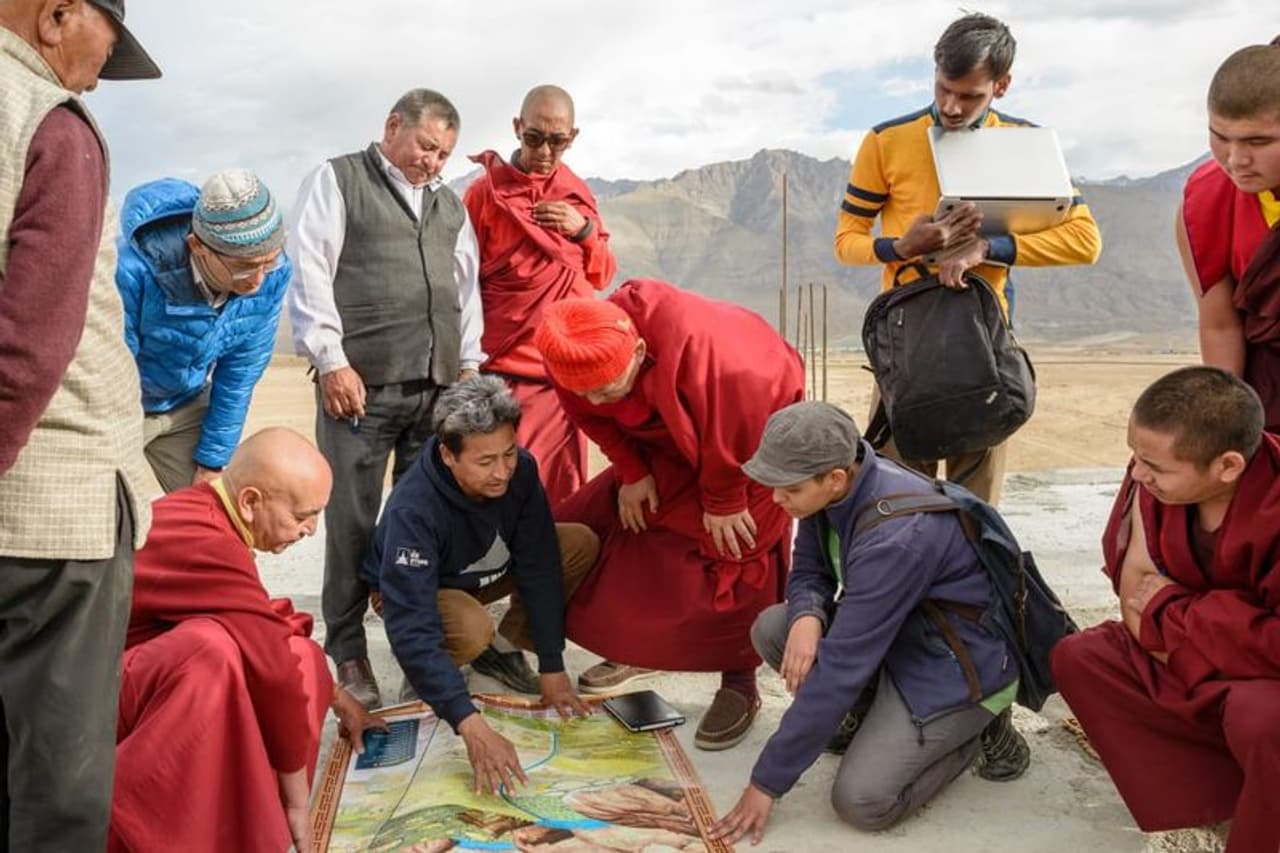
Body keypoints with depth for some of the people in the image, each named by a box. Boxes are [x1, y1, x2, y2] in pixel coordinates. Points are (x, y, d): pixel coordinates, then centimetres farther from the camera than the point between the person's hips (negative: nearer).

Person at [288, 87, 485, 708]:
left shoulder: (450, 205, 23)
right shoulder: (336, 181, 6)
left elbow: (467, 289, 22)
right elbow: (308, 273, -4)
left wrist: (469, 365, 13)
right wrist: (332, 361, -11)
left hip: (440, 389, 5)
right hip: (360, 384, -5)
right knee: (352, 524, 0)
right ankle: (348, 651, 12)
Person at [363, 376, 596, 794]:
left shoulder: (520, 470, -25)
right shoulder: (413, 510, -39)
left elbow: (538, 566, -18)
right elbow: (412, 630, -44)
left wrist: (552, 667, -19)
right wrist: (471, 725, -51)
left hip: (484, 571, 5)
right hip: (421, 589, -5)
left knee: (582, 545, -16)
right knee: (473, 630, -39)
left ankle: (504, 648, 0)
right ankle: (426, 674, -3)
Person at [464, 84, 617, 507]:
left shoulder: (578, 194, 11)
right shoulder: (486, 191, -3)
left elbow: (602, 276, 14)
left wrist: (585, 230, -4)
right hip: (506, 368, -4)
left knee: (562, 485, 8)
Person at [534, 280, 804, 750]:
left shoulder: (702, 356, -45)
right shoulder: (578, 359, -26)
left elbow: (732, 439, -29)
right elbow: (591, 416, -5)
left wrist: (723, 503, -17)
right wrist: (632, 474, -6)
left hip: (753, 433, -6)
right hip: (668, 438, 6)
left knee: (735, 552, -12)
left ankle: (739, 686, 4)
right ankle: (640, 648, 25)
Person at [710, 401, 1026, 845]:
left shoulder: (895, 535, -35)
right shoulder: (830, 488, -11)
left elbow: (841, 662, -32)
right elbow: (808, 572, 5)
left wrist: (767, 783, -25)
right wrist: (806, 616, -23)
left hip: (961, 664, -8)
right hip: (896, 633, 8)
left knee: (861, 800, -19)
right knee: (771, 629, -7)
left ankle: (977, 729, 4)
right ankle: (868, 714, 9)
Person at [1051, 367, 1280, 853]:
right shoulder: (1155, 481, -14)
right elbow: (1135, 587, -6)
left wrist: (1171, 610, -22)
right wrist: (1188, 664, -20)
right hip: (1194, 659, 7)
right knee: (1076, 659, -7)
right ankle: (1220, 798, -8)